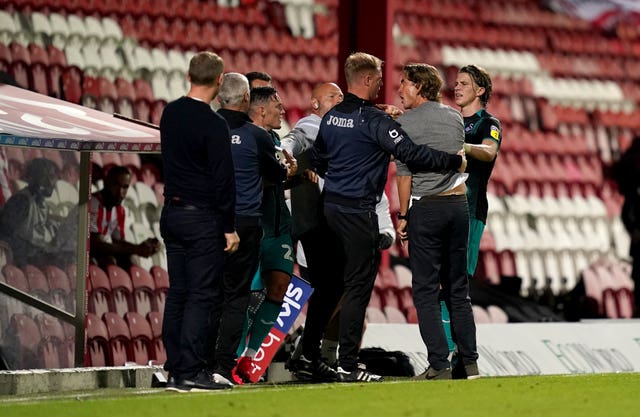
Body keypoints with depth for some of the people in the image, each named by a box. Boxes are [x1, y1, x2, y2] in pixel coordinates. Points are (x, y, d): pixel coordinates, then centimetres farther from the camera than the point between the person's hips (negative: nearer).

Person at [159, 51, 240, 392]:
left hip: (171, 212, 7)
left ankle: (175, 368, 10)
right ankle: (190, 371, -9)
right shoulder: (213, 125, -15)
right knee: (201, 294, -5)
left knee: (177, 293, 10)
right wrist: (230, 228, -10)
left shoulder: (170, 114, 8)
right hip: (202, 217, -7)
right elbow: (223, 180, -14)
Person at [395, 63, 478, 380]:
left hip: (426, 208, -5)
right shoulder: (455, 117, 10)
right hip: (459, 203, 5)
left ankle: (439, 365, -9)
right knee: (458, 289, 11)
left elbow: (404, 173, -8)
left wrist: (402, 216, -1)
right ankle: (469, 362, 8)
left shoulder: (406, 122, -6)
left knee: (426, 291, -2)